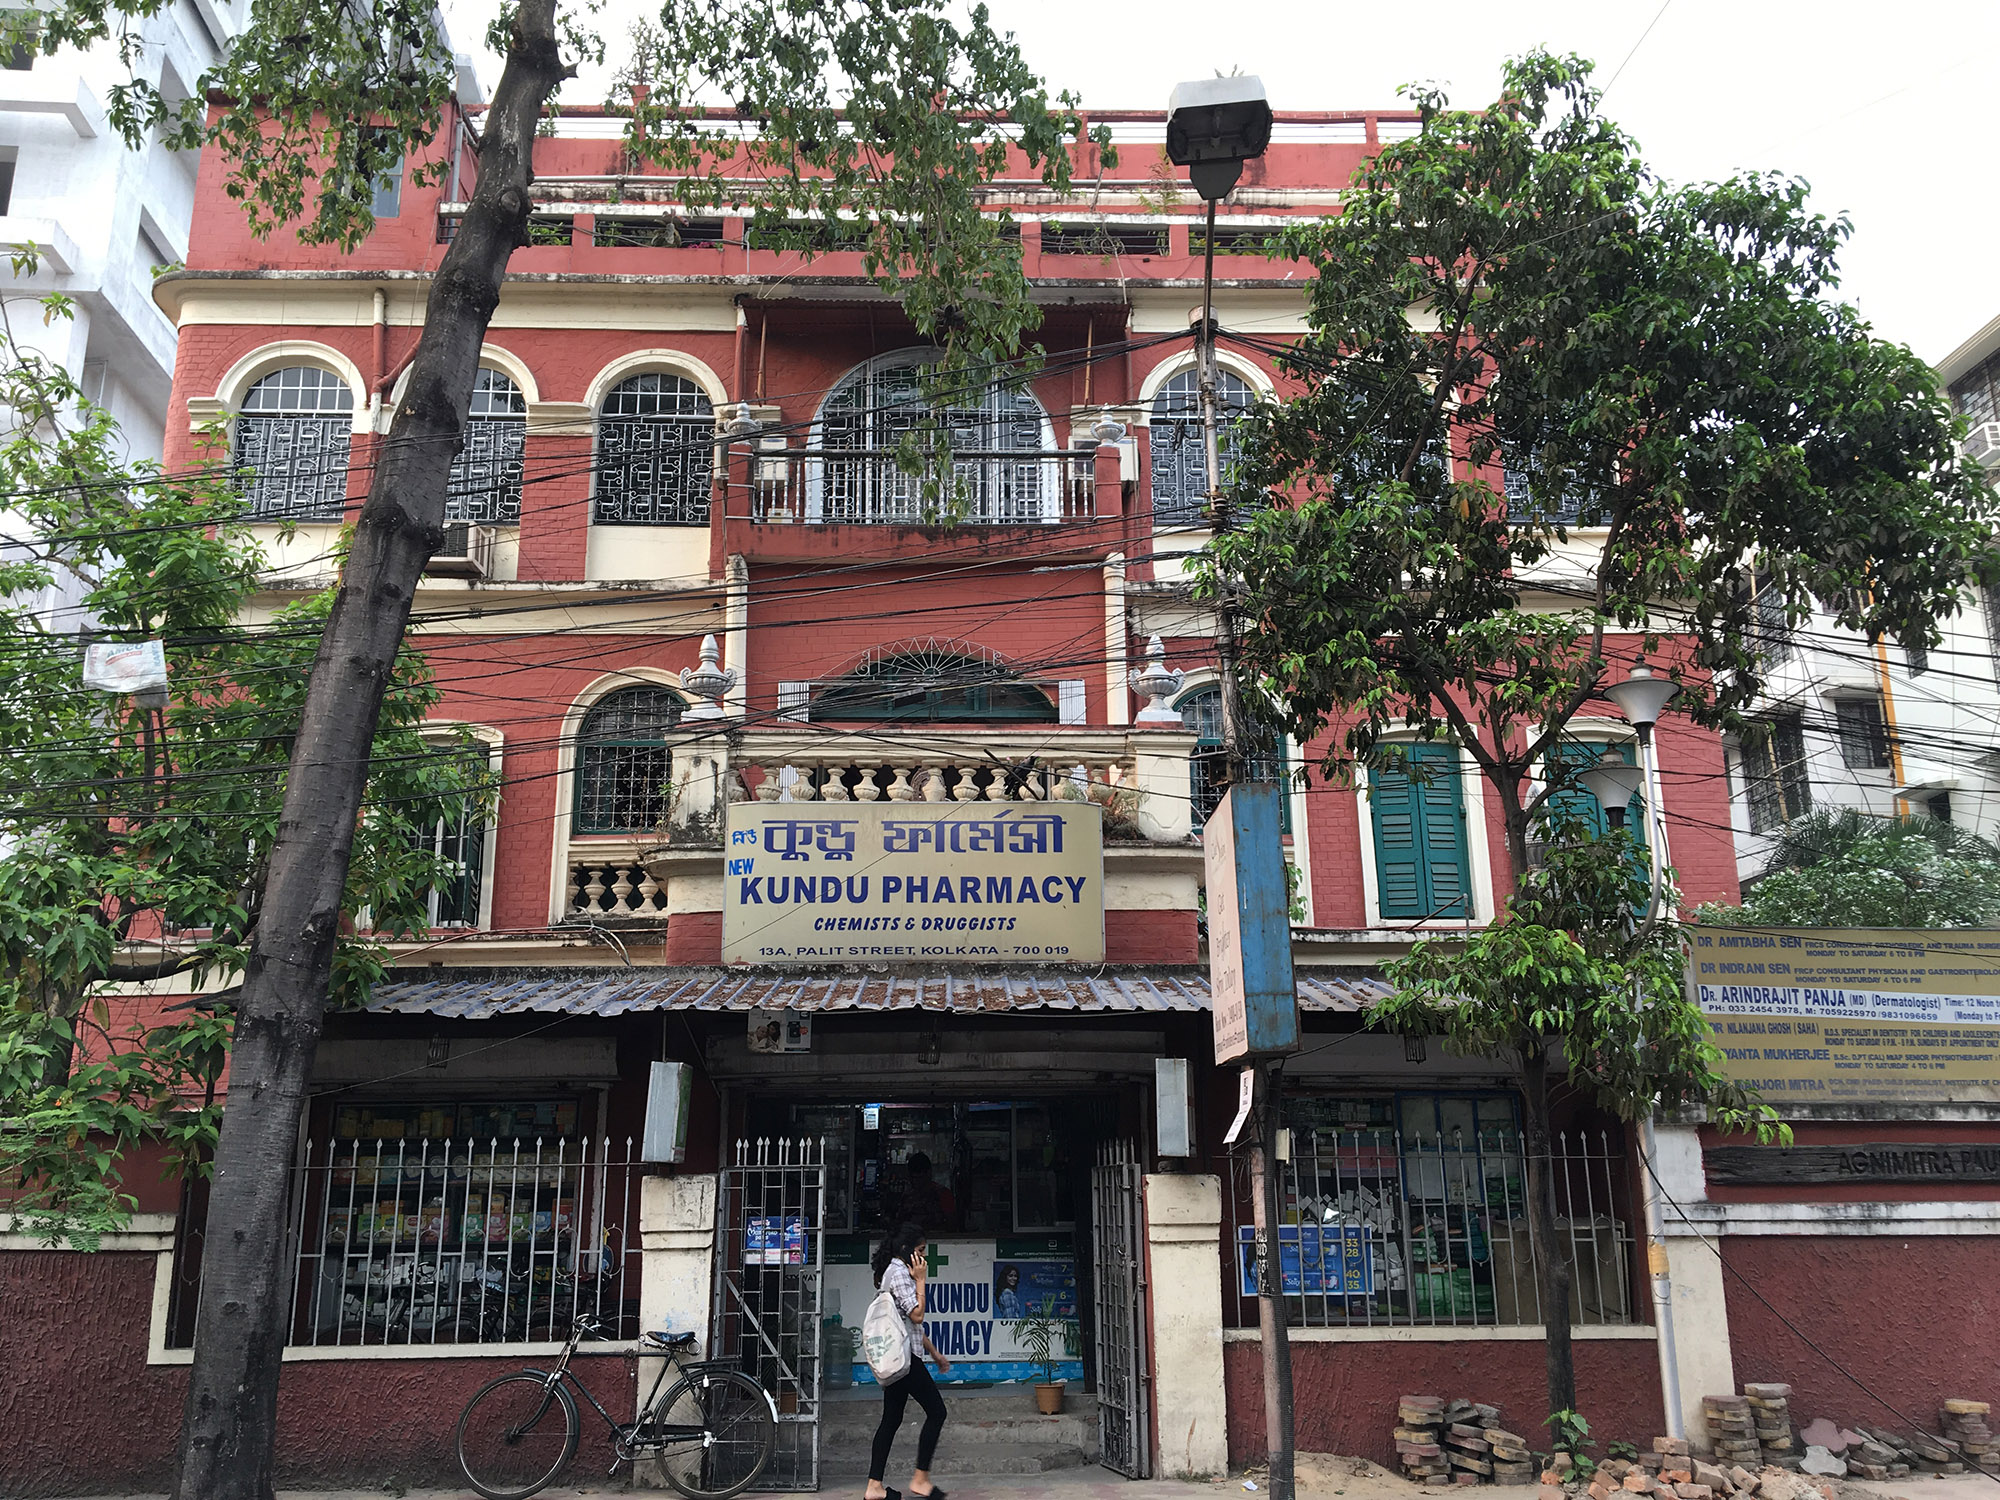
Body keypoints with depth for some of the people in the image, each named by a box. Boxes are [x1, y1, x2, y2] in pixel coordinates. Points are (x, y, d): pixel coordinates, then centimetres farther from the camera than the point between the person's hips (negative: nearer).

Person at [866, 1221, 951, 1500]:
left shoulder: (896, 1271, 19)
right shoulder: (900, 1273, -14)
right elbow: (917, 1314, -19)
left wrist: (934, 1352, 25)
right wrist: (920, 1280, -11)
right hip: (904, 1354, -10)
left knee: (891, 1419, 9)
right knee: (936, 1411, -3)